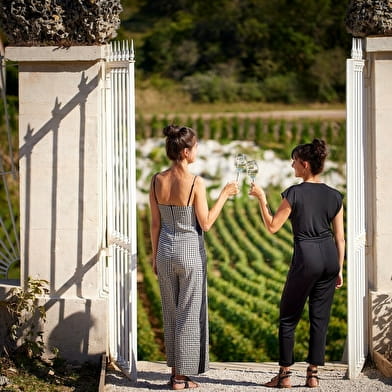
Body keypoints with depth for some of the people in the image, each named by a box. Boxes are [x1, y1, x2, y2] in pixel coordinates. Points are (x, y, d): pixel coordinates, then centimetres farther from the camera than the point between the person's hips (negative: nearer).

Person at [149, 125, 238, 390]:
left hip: (166, 251, 5)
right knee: (189, 314, 4)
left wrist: (155, 256, 14)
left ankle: (176, 370, 20)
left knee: (171, 313, 15)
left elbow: (155, 223, 5)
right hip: (190, 251, -5)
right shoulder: (195, 182, -16)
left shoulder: (157, 181, -1)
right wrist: (224, 194, -4)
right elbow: (206, 224, -12)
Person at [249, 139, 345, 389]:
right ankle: (313, 374, 10)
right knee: (320, 318, 10)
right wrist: (339, 270, 15)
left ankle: (285, 375, 8)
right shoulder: (334, 196, 5)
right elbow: (340, 237, 8)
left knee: (288, 318, 7)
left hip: (306, 257, -5)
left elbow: (273, 227, -4)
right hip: (330, 257, 5)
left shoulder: (295, 193, -9)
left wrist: (261, 198, 3)